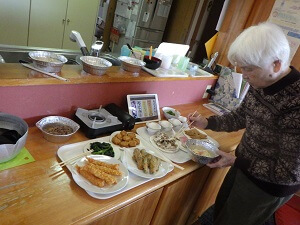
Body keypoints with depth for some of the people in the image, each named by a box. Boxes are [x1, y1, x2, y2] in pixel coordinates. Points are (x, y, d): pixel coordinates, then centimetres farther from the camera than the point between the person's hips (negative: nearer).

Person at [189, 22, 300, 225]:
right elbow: (241, 116, 6)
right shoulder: (261, 84, -11)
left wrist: (236, 161, -22)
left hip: (268, 184, -7)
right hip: (244, 168, 7)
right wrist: (207, 122, -7)